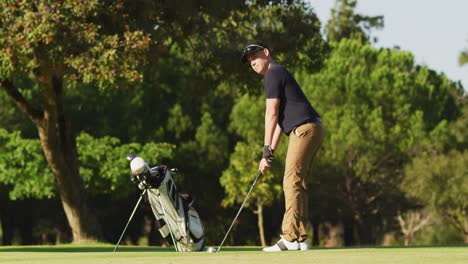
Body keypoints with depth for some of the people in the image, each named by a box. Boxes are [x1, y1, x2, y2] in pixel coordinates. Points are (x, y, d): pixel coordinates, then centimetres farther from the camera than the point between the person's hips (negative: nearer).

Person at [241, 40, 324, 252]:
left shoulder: (273, 73, -4)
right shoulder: (279, 74, 26)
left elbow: (271, 114, -10)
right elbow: (280, 120, 24)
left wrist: (266, 150, -9)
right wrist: (271, 151, 18)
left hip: (304, 129, -10)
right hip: (311, 129, 10)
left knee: (292, 182, -12)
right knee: (298, 184, 10)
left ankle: (290, 237, -16)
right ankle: (300, 238, 7)